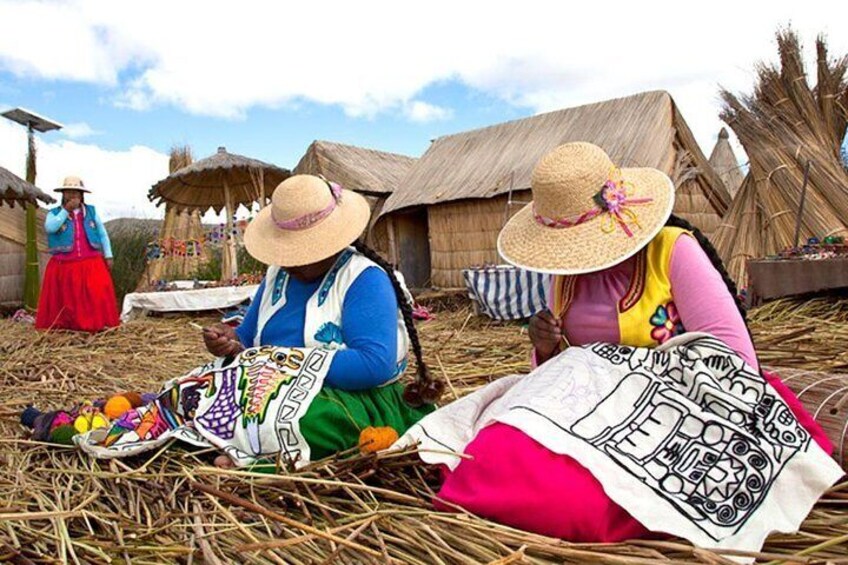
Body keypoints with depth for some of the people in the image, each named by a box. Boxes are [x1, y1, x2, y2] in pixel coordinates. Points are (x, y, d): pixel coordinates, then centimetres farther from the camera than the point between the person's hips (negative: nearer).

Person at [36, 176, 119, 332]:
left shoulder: (91, 211, 11)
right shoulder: (55, 213, 5)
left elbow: (102, 234, 13)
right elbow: (49, 228, -16)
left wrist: (108, 256, 6)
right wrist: (66, 210, -13)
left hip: (91, 264, 1)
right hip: (64, 265, -1)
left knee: (96, 296, -5)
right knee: (67, 299, 2)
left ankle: (97, 324, 2)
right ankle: (62, 325, 12)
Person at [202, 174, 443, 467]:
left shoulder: (365, 280, -11)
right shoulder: (278, 274, 13)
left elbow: (376, 364, -24)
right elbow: (248, 338, 20)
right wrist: (231, 343, -4)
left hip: (358, 399, -6)